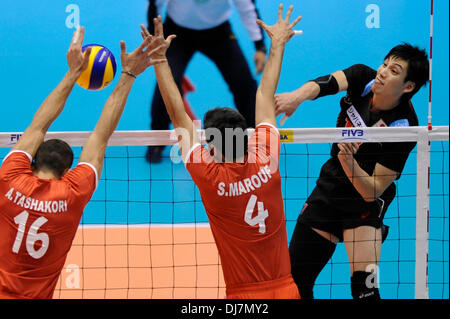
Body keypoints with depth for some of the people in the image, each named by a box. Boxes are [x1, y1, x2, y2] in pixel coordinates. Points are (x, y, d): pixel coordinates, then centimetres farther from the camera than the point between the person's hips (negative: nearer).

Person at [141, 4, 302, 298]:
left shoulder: (211, 178, -11)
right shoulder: (265, 164, -3)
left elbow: (178, 115, -3)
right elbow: (265, 97, 10)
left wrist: (159, 57, 2)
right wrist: (278, 45, 24)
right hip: (286, 289, 4)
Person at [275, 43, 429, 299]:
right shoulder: (363, 78, -12)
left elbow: (372, 191, -25)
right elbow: (327, 83, -33)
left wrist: (348, 160, -42)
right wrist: (297, 96, -54)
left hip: (364, 205, -5)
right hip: (330, 185, 5)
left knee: (364, 287, -19)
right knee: (295, 277, 7)